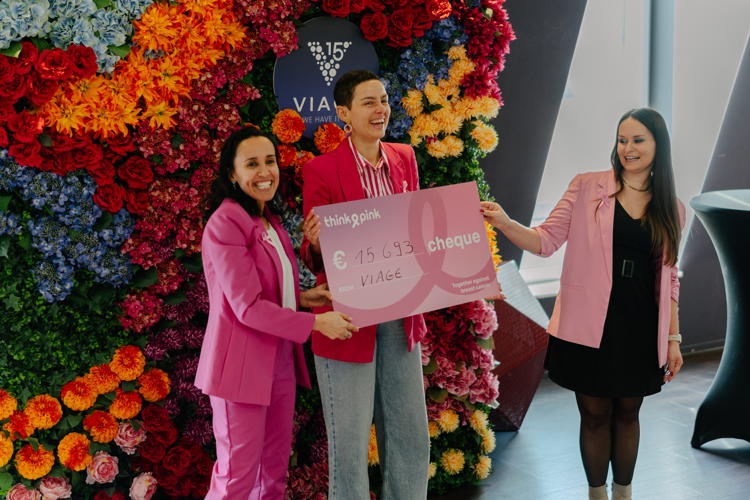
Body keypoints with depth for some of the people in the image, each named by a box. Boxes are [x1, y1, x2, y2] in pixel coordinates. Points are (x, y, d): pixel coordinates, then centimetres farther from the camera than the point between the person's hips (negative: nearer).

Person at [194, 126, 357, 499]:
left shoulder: (269, 221, 13)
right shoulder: (225, 223, -16)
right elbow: (248, 306, -20)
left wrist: (301, 297, 4)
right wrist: (315, 323, -19)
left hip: (279, 361, 9)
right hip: (242, 364, -8)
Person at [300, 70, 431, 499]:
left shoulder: (404, 159, 7)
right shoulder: (322, 169, -9)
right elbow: (315, 255, -4)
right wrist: (315, 242, -27)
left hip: (400, 316, 5)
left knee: (412, 436, 13)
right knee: (350, 442, 4)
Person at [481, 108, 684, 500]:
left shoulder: (671, 209, 7)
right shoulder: (586, 187, -2)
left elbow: (668, 278, 12)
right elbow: (546, 241, -4)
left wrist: (673, 338, 10)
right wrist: (504, 223, -22)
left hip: (641, 329, 2)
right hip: (590, 326, -2)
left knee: (627, 411, 14)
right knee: (594, 413, 7)